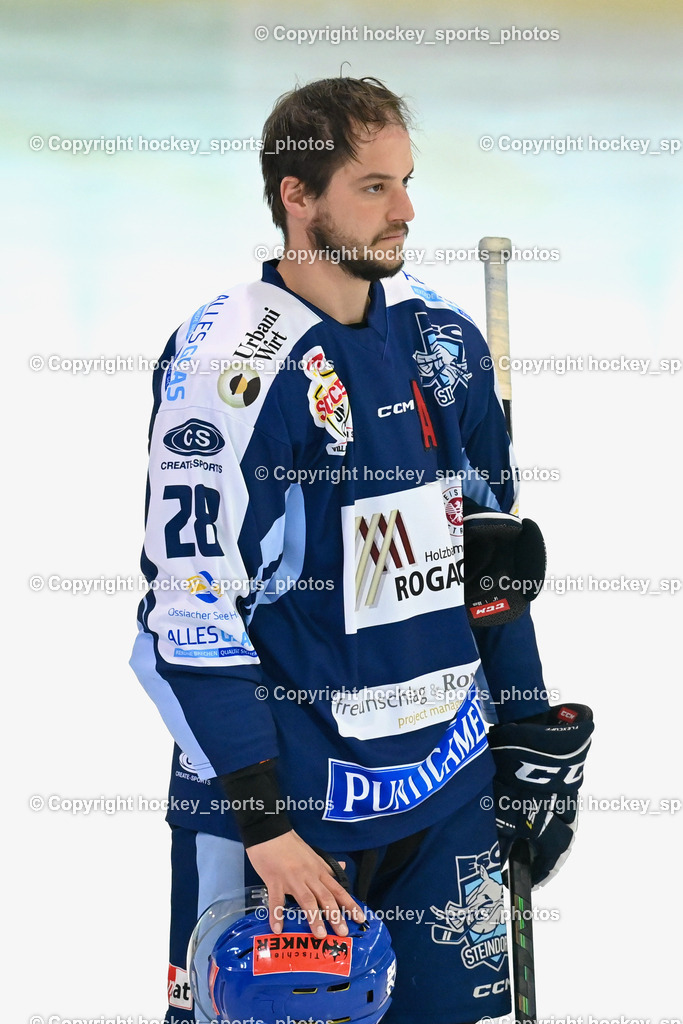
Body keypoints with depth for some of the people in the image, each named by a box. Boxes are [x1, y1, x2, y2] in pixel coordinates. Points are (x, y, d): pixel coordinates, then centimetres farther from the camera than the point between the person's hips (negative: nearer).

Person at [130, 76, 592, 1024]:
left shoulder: (443, 334, 6)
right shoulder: (232, 359, -15)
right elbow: (190, 605, -17)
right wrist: (264, 826, -19)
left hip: (450, 772, 6)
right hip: (286, 792, -6)